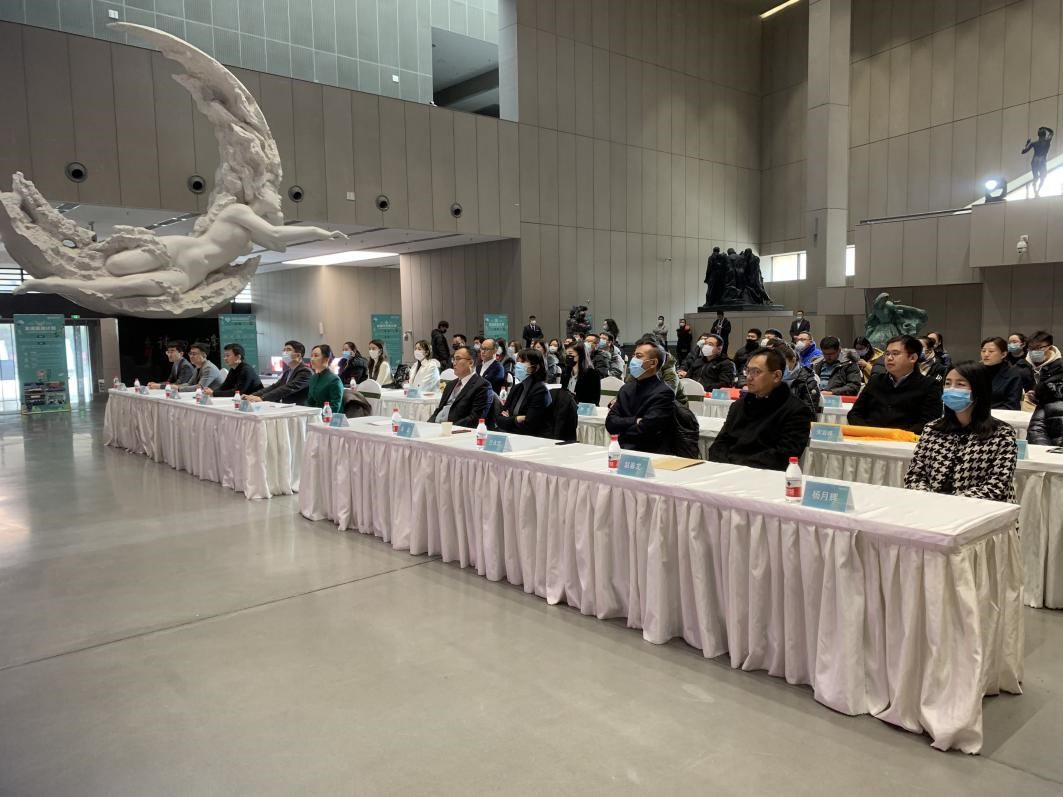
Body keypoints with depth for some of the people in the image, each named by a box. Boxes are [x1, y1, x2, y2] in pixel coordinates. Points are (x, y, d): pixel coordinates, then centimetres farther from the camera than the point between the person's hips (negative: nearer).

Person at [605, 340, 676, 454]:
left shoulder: (663, 393, -9)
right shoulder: (627, 388, 12)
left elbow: (643, 430, -16)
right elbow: (610, 423, 3)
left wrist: (622, 425, 0)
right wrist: (634, 421, -12)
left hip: (651, 453, -6)